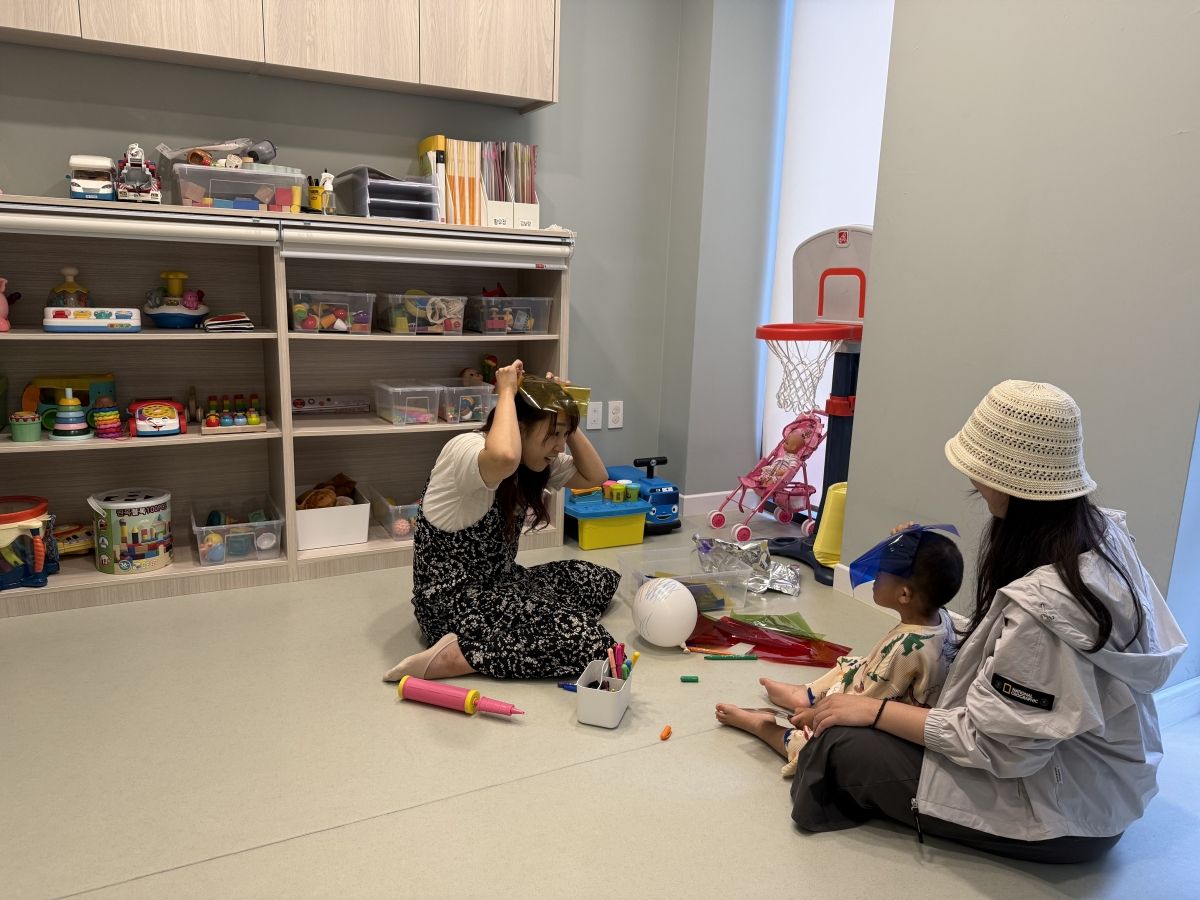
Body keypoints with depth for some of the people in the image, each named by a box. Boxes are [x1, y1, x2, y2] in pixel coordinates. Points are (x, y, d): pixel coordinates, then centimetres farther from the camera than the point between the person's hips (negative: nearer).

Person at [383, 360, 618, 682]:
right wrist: (507, 391, -30)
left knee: (602, 580, 12)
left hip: (499, 583, 10)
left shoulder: (538, 462, 6)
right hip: (452, 597, -10)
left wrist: (567, 426, -1)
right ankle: (450, 657, -16)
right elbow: (504, 457, -46)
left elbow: (594, 476, 9)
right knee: (583, 638, -20)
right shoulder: (466, 449, -22)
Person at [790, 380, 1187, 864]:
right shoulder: (1101, 531, -9)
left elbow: (990, 742, -26)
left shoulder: (1042, 606, -36)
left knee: (842, 746, -8)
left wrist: (876, 710, -15)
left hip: (1061, 816, -8)